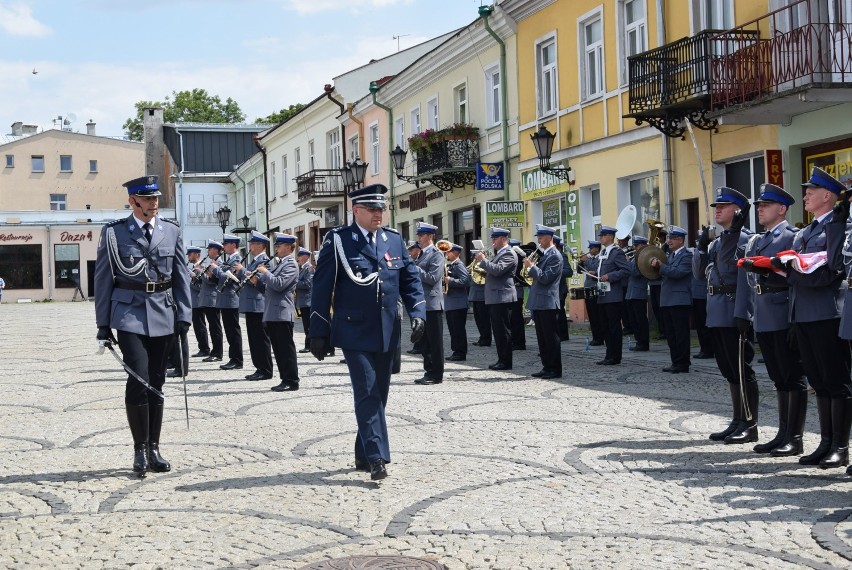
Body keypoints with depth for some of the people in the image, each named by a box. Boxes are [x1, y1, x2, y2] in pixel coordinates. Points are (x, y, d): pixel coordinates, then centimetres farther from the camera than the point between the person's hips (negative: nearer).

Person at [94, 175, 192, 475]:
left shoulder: (172, 231, 8)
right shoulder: (113, 232, 1)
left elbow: (181, 277, 8)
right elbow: (103, 280, 2)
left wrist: (184, 316, 1)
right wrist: (103, 324, 1)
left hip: (163, 315, 3)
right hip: (130, 315, -3)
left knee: (156, 383, 8)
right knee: (139, 380, -12)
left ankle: (154, 448, 18)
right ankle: (140, 450, 1)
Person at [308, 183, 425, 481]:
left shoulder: (394, 239, 9)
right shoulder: (338, 240, -5)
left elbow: (411, 279, 12)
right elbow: (322, 287, -4)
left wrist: (418, 312, -4)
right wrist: (319, 333, -6)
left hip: (387, 333, 5)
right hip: (355, 332, -5)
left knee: (378, 394, 11)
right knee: (367, 393, -11)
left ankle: (364, 454, 23)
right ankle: (376, 458, -13)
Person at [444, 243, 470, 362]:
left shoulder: (458, 265, -12)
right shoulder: (449, 265, 15)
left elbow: (466, 280, -23)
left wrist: (450, 281, -22)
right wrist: (444, 279, 6)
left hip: (458, 303, -9)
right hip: (449, 303, 9)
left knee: (459, 329, -5)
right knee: (453, 329, 12)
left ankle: (461, 353, 0)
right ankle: (456, 351, 19)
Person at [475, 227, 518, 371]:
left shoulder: (509, 254, -11)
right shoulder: (498, 254, 19)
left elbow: (498, 270, -24)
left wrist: (483, 260, -15)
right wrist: (482, 263, 7)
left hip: (502, 298, -10)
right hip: (494, 298, 10)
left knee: (503, 331, -6)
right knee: (498, 331, 12)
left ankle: (506, 362, -3)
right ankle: (501, 360, 17)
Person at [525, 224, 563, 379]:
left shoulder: (555, 256, -12)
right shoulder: (543, 254, 17)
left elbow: (545, 278, -20)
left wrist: (531, 266, -15)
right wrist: (531, 267, 2)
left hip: (547, 302, -9)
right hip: (538, 302, 9)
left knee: (551, 337, -5)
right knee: (542, 337, 12)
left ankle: (555, 369, 0)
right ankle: (547, 367, 18)